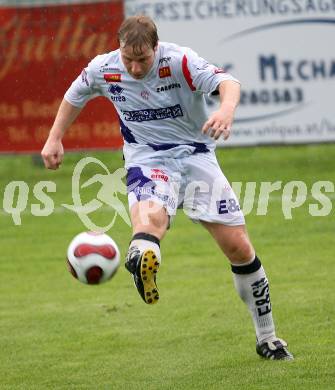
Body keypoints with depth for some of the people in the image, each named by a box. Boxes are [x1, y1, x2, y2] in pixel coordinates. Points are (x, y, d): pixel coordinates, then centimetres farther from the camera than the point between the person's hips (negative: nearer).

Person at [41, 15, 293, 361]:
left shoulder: (179, 62, -18)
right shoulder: (103, 69, -6)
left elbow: (227, 81, -33)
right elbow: (75, 96, 17)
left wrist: (226, 109, -55)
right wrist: (55, 138, 15)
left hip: (196, 154, 0)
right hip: (146, 160, 1)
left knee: (238, 247, -2)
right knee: (151, 216, -37)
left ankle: (266, 338, 16)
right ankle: (141, 260, -74)